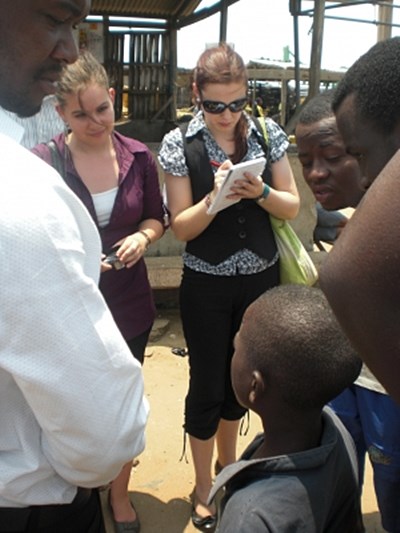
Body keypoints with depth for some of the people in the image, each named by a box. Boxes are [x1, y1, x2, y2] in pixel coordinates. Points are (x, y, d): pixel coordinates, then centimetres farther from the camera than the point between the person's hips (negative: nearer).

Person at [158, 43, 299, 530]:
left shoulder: (267, 133, -2)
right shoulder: (179, 144, -9)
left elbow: (292, 207, 0)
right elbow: (181, 228, -9)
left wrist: (261, 192, -20)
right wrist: (215, 197, -27)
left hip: (261, 278, 3)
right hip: (207, 285, -3)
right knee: (207, 386, 7)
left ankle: (228, 462, 45)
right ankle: (203, 490, 29)